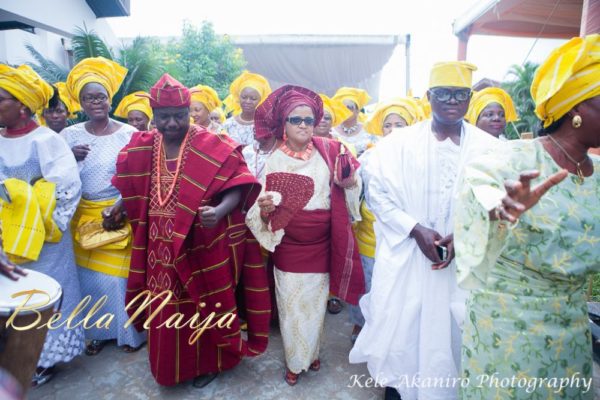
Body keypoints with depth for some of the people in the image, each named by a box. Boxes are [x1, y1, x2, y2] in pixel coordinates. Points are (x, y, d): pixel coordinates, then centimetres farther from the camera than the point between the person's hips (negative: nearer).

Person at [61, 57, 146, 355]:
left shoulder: (129, 134, -6)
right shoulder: (69, 135, 4)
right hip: (82, 217, 3)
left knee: (119, 274, 2)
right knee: (90, 277, 10)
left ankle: (129, 331, 23)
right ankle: (97, 331, 30)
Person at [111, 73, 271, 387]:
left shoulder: (213, 148, -13)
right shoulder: (142, 148, 5)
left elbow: (237, 187, -17)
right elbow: (133, 188, 20)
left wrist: (220, 211, -34)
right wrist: (118, 206, 5)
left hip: (202, 248, -5)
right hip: (161, 250, 5)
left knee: (203, 306, 11)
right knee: (166, 309, 18)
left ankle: (208, 362, 37)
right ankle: (171, 366, 42)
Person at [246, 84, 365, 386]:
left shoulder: (329, 152, -1)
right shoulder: (275, 160, -6)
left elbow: (341, 197, 9)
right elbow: (262, 205, -5)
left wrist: (349, 183, -13)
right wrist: (264, 209, -27)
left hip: (321, 245, 2)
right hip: (289, 246, -1)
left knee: (316, 301, 18)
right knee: (291, 303, 11)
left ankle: (312, 352, 44)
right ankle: (294, 361, 36)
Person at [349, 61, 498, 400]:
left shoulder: (488, 147, -1)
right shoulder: (400, 143, -4)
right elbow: (378, 194, -4)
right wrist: (415, 229, -14)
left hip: (464, 260, 1)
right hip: (405, 257, -1)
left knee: (453, 330, 12)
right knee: (399, 325, 9)